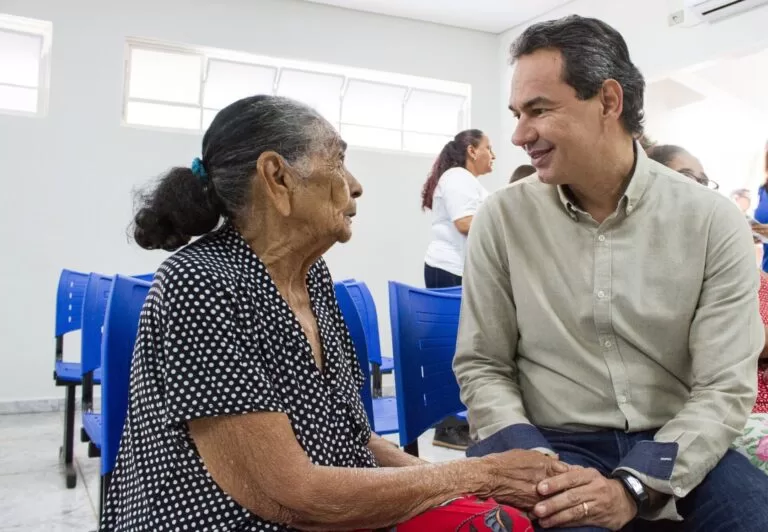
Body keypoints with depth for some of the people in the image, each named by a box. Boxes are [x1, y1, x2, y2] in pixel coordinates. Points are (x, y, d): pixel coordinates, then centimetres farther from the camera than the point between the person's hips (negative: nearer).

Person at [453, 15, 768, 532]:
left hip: (676, 450, 2)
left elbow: (725, 389, -6)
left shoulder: (712, 221, -3)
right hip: (551, 447, -1)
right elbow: (481, 366, 0)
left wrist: (634, 488, -19)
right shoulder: (502, 219, -2)